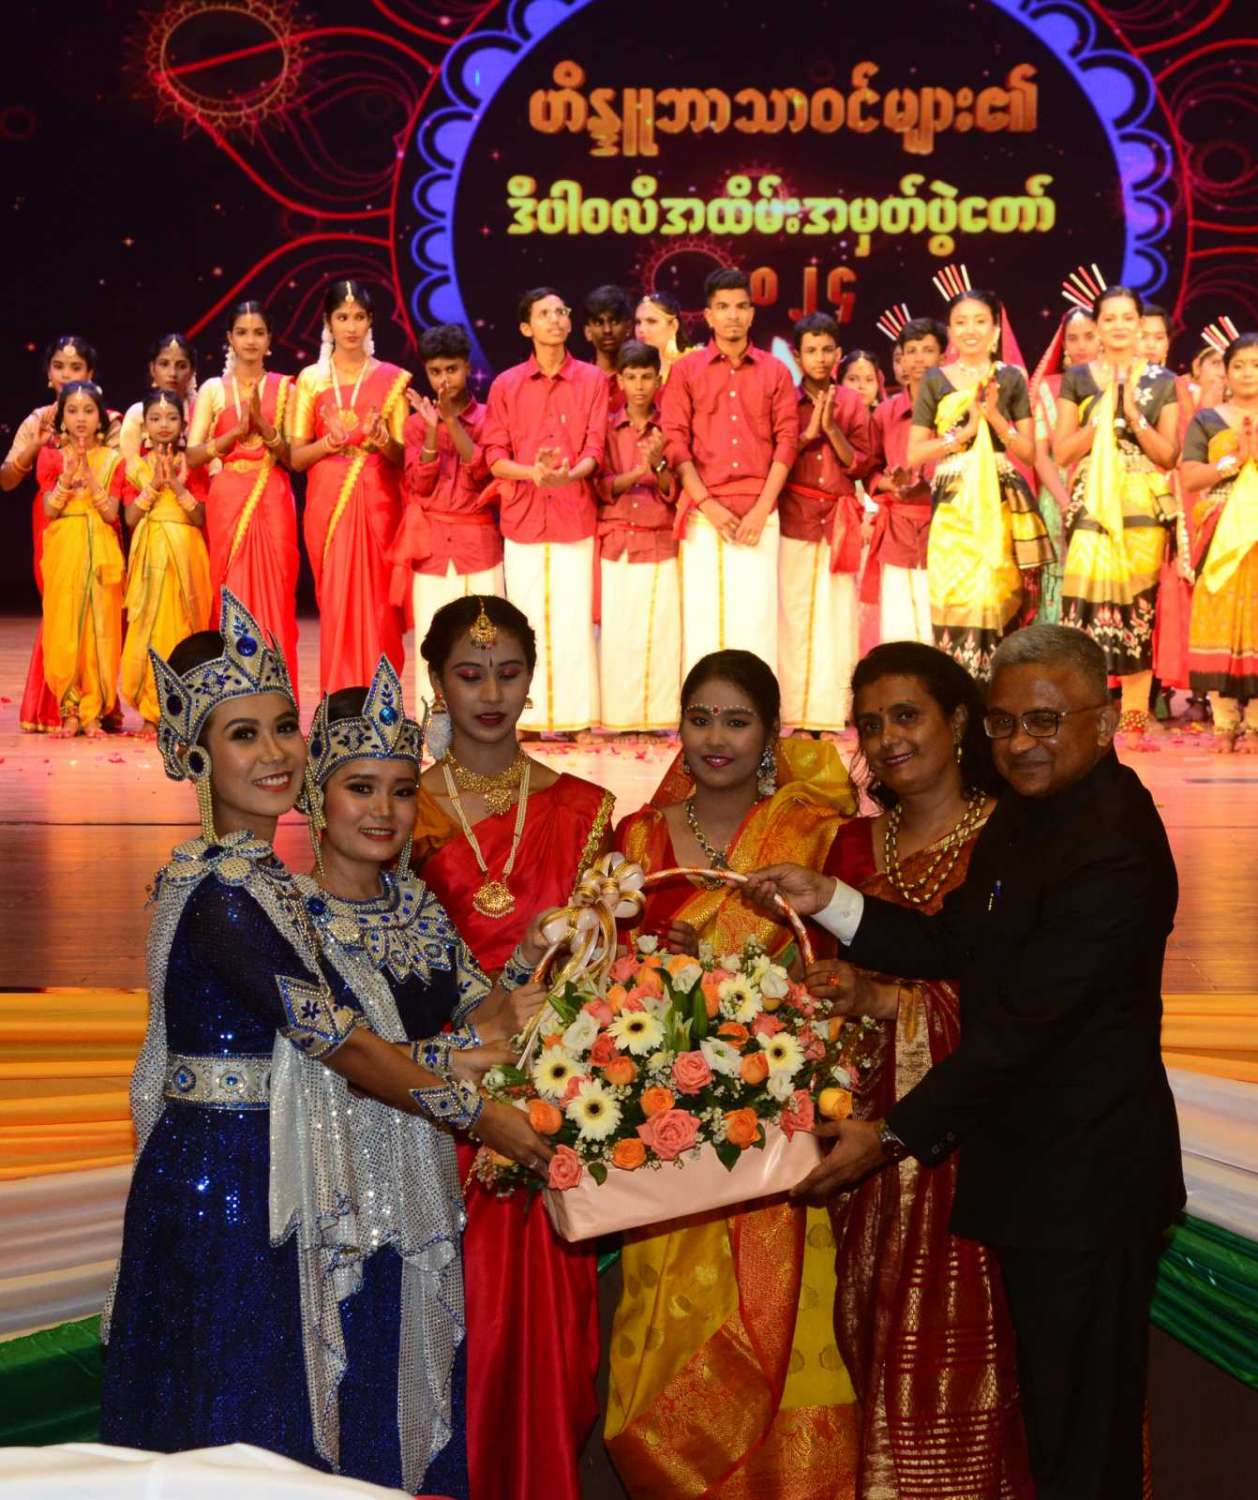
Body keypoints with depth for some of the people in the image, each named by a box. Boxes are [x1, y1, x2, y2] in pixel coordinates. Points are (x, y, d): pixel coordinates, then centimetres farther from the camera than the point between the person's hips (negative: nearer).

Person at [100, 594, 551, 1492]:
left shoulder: (258, 877, 10)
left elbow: (321, 1039, 10)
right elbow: (336, 1043, -17)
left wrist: (447, 1063, 6)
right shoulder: (225, 897, -20)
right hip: (234, 1190, -9)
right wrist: (474, 1112, -8)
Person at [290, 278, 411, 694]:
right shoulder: (311, 379, 6)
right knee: (335, 602, 0)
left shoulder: (391, 379, 5)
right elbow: (296, 457, 4)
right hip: (327, 502, 0)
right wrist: (329, 442, -15)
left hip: (377, 502, 0)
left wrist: (385, 442, -17)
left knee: (375, 602, -2)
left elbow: (404, 457, 4)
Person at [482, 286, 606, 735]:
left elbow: (594, 450, -1)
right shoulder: (505, 385, 6)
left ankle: (575, 714, 6)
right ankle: (529, 715, 7)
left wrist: (569, 475, -23)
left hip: (575, 515, 0)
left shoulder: (592, 380, 5)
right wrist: (532, 473, -19)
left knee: (574, 615, -1)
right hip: (522, 517, 0)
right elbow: (495, 458, 1)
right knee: (527, 618, 2)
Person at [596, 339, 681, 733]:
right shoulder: (607, 428, 7)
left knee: (661, 630, -5)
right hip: (616, 544, 0)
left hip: (660, 545, 0)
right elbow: (602, 487, 0)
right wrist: (637, 472, -17)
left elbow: (674, 493, 2)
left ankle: (658, 715, 0)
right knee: (617, 633, -4)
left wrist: (658, 465, -18)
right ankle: (619, 715, 1)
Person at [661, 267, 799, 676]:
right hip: (703, 513, 0)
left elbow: (786, 440, 4)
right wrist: (707, 504, -10)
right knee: (701, 614, -1)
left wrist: (762, 508, -7)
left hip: (759, 513, 0)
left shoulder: (775, 371, 10)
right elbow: (675, 441, 0)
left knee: (756, 617, -2)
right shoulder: (685, 370, 7)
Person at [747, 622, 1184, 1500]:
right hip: (1030, 1166, 10)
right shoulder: (1029, 811, 8)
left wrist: (897, 1134, -22)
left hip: (1084, 1180, -10)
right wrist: (827, 900, -3)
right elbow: (954, 945, 9)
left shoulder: (1112, 848, -24)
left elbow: (1023, 1025, -26)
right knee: (1052, 1404, 21)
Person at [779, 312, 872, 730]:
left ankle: (832, 710, 0)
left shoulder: (851, 402, 9)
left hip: (840, 522, 1)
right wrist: (807, 434, -12)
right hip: (795, 519, -1)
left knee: (837, 615, -2)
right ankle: (793, 709, -2)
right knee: (793, 615, -4)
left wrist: (831, 428, -9)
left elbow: (862, 464, 5)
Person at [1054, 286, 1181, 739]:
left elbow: (1169, 456, 3)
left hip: (1144, 508, 0)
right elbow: (1062, 452, 2)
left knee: (1138, 606, -3)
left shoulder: (1162, 381, 9)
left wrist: (1133, 413, -9)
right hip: (1092, 506, 0)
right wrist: (1104, 411, -7)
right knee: (1085, 601, -12)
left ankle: (1134, 720, 3)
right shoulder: (1077, 379, 9)